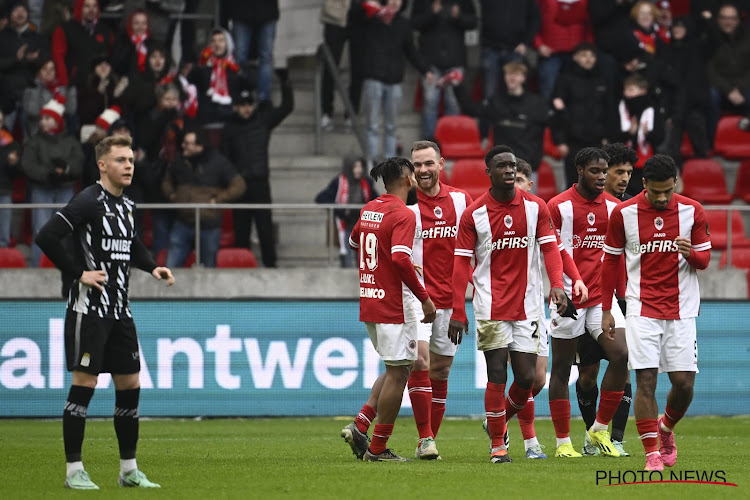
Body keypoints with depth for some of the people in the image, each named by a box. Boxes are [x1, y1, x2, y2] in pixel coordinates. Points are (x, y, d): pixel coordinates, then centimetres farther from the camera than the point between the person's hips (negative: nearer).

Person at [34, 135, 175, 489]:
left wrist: (151, 267, 14)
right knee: (84, 384, -7)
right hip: (89, 308, -8)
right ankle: (74, 471, -1)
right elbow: (46, 238, -19)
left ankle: (129, 470, 16)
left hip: (119, 310, 8)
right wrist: (79, 273, -17)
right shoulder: (89, 201, -12)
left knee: (130, 385, 8)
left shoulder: (125, 204, 13)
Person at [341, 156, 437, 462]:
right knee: (398, 373, 0)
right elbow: (401, 259, -26)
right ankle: (378, 448, 1)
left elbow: (354, 241, 29)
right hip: (394, 306, -9)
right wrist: (424, 298, -20)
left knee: (396, 370, 19)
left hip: (368, 301, 9)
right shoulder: (403, 215, -16)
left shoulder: (369, 210, 10)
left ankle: (360, 425, 7)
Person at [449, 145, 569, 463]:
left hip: (526, 304, 2)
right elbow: (461, 264, -1)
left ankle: (500, 422, 28)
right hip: (490, 306, -2)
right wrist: (457, 313, -5)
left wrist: (557, 285, -18)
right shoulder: (474, 214, -3)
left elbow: (550, 248, 1)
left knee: (526, 377, 1)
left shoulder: (535, 207, 3)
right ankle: (497, 444, 4)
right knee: (497, 375, -6)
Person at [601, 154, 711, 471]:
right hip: (642, 311, -1)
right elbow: (610, 261, 7)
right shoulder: (623, 213, -3)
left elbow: (704, 260, 5)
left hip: (681, 311, 1)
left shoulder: (692, 211, -1)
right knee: (645, 380, -11)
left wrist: (691, 253, -19)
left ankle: (666, 429, 28)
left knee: (684, 383, -3)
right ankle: (652, 453, -6)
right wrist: (606, 310, 7)